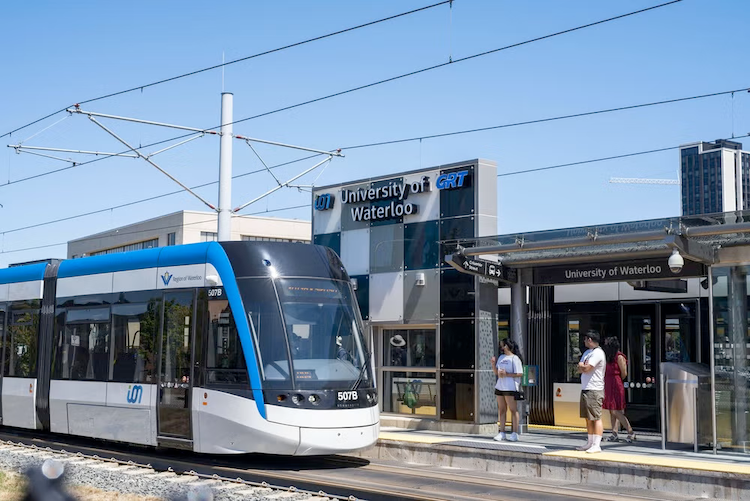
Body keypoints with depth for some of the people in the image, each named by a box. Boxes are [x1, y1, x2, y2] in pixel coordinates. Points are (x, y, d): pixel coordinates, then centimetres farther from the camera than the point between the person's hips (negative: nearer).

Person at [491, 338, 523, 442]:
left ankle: (514, 433, -2)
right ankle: (501, 432, 12)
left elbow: (520, 374, -13)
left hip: (510, 388, -7)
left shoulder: (514, 358, -6)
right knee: (501, 410, 8)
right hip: (500, 386, 7)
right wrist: (493, 363, 4)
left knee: (513, 410, -4)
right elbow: (496, 372, 20)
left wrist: (506, 374, -17)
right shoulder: (501, 357, 17)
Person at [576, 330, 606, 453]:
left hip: (594, 390, -10)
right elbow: (580, 369, 16)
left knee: (596, 418, -10)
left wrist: (582, 365, 1)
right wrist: (584, 366, -5)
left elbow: (586, 368, -19)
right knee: (588, 418, 13)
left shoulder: (598, 353, -11)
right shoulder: (587, 352, 20)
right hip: (585, 388, 10)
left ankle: (597, 445, -12)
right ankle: (590, 443, 19)